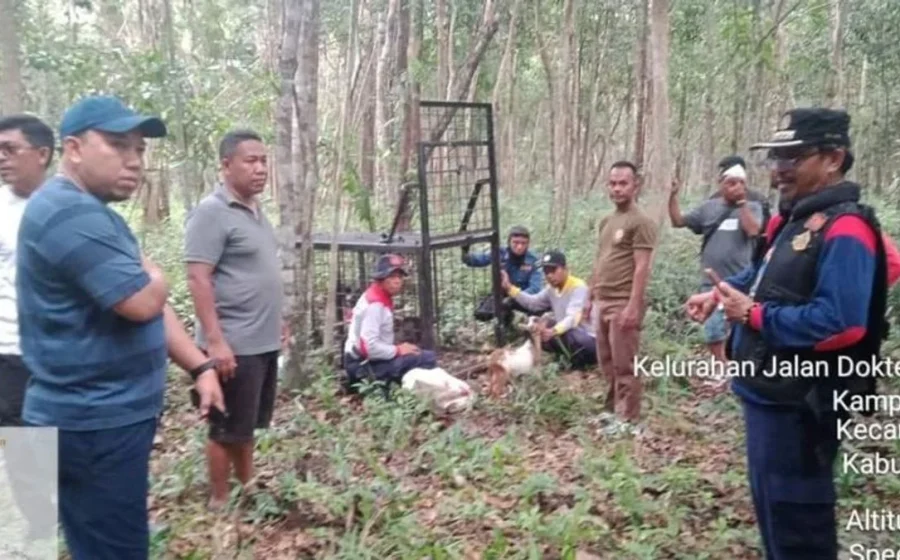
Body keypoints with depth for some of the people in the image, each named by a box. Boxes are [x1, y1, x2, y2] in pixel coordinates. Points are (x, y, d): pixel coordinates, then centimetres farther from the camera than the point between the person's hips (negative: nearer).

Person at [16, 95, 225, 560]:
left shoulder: (92, 212, 16)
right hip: (95, 423, -11)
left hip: (109, 414, 11)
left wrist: (201, 367, 10)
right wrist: (152, 273, -3)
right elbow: (142, 301, -27)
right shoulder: (70, 213, -20)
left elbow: (149, 304, 17)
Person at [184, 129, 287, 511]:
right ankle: (219, 501, 19)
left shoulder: (255, 211, 12)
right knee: (228, 429, 4)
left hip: (264, 341, 9)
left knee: (250, 424, 20)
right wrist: (215, 339, -24)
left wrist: (275, 319, 21)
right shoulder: (212, 212, -15)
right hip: (234, 345, -9)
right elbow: (198, 280, -20)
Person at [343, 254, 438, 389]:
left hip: (369, 361, 10)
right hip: (366, 365, -10)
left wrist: (397, 349, 3)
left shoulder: (381, 299, 12)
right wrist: (398, 350, -14)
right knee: (427, 358, -18)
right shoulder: (375, 304, -19)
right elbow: (369, 347, -27)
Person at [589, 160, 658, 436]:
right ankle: (612, 409, 28)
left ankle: (629, 420, 8)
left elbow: (642, 268, -16)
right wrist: (591, 298, 17)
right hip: (603, 302, 8)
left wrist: (633, 306, -22)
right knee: (607, 362, 15)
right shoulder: (606, 221, 15)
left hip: (624, 304, -8)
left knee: (624, 364, -2)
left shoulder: (641, 222, -11)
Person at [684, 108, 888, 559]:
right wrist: (720, 293, 8)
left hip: (798, 404, -10)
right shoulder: (792, 219, 10)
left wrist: (753, 315, -23)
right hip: (768, 392, 10)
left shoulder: (844, 231, -22)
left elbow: (838, 323, -31)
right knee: (770, 504, 24)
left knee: (795, 518, 5)